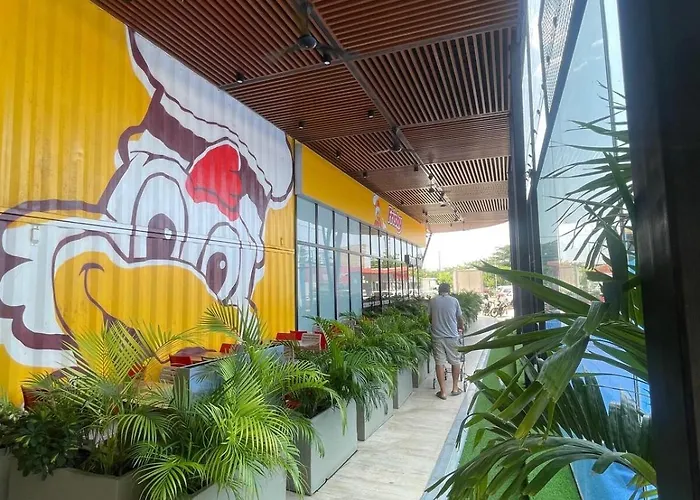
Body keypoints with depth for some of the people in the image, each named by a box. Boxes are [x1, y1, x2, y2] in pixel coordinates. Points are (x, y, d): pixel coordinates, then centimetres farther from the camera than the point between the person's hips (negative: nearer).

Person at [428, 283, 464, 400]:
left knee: (439, 363, 4)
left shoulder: (432, 301, 3)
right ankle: (455, 388, 24)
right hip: (452, 336, 0)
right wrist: (461, 326, 32)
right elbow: (460, 318, 11)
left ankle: (443, 392, 6)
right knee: (455, 362, 16)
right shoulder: (454, 300, 1)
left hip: (437, 336, 0)